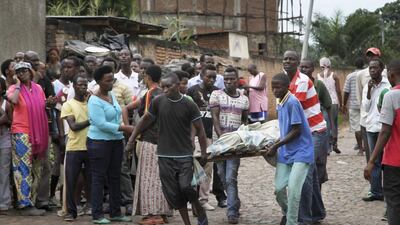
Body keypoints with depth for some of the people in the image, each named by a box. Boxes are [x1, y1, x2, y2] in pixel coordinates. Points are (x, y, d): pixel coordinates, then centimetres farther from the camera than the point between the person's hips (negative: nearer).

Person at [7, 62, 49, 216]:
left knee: (35, 169, 10)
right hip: (21, 133, -6)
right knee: (24, 169, -6)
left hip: (38, 133, 6)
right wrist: (18, 84, -12)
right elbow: (13, 100, -24)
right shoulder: (14, 88, -1)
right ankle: (26, 205, -5)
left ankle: (31, 200, 19)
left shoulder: (38, 88, 12)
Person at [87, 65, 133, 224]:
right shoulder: (94, 101, -14)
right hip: (99, 143, -7)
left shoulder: (112, 95, 10)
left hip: (116, 141, 7)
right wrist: (124, 128, -22)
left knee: (115, 177, 10)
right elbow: (101, 124, -21)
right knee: (99, 178, -1)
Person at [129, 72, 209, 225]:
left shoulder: (189, 105, -6)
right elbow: (145, 120, 11)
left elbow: (199, 129, -2)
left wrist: (204, 153, -4)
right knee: (173, 193, 2)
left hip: (185, 155, -2)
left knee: (186, 186, -18)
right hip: (165, 156, 2)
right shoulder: (158, 102, -2)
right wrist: (132, 138, 12)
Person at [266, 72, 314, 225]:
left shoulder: (292, 102, -18)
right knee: (279, 188, 5)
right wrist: (276, 144, 6)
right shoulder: (280, 103, 8)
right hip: (285, 152, 8)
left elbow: (296, 131, -18)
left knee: (293, 189, -16)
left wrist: (276, 146, -15)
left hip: (301, 151, -8)